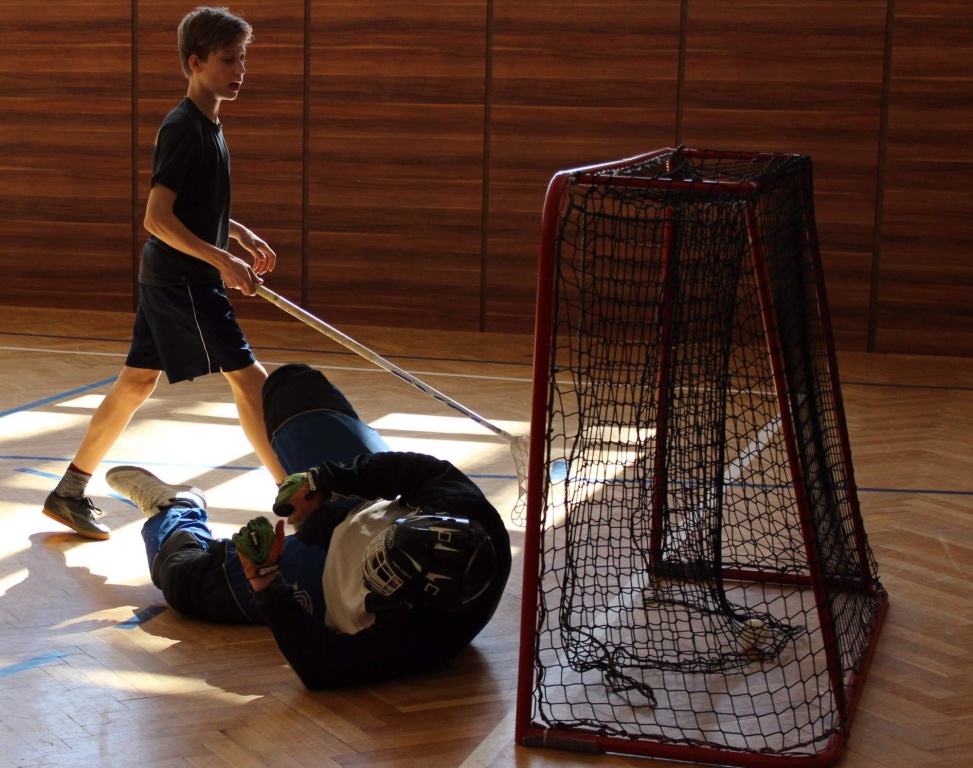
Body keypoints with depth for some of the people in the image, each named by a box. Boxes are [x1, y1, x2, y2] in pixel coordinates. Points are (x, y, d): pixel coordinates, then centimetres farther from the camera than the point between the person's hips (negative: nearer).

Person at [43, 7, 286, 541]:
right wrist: (223, 261, -24)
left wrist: (243, 235, 15)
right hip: (182, 280, -10)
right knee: (249, 379, -7)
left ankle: (70, 492, 21)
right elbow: (157, 218, -22)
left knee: (137, 382, 13)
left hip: (168, 279, 10)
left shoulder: (206, 125, 13)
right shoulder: (184, 130, -17)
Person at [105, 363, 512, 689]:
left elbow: (318, 667, -38)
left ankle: (172, 513, 48)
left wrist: (266, 584, -44)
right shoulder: (470, 513, -37)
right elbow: (418, 468, -21)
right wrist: (325, 479, -21)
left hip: (322, 585, -5)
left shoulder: (412, 641, -47)